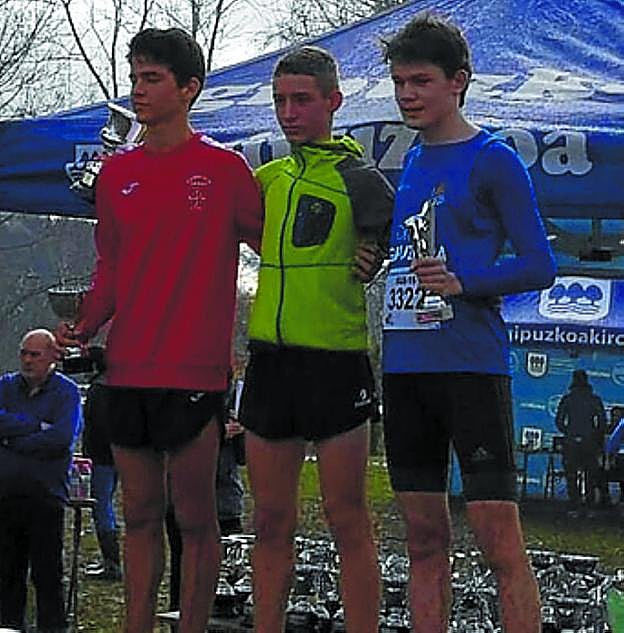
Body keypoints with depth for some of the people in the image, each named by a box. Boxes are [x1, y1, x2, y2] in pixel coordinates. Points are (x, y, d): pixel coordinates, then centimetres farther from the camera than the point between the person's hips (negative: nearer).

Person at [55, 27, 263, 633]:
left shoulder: (224, 168, -2)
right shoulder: (117, 172, 11)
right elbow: (110, 268, 16)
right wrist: (83, 326, 2)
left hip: (194, 372, -5)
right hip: (128, 371, 5)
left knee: (194, 517, 0)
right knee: (140, 514, 11)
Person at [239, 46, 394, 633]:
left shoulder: (358, 177, -2)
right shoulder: (267, 178, 14)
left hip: (336, 360, -5)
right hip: (269, 359, 5)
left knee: (346, 519, -1)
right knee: (271, 520, 9)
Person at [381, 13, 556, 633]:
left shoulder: (493, 159, -3)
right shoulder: (409, 162, 16)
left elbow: (539, 265, -7)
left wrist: (464, 283, -20)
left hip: (472, 366, -7)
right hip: (404, 367, 7)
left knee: (500, 540, -7)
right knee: (424, 540, 10)